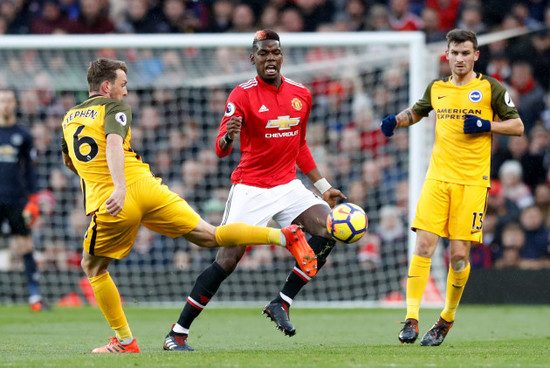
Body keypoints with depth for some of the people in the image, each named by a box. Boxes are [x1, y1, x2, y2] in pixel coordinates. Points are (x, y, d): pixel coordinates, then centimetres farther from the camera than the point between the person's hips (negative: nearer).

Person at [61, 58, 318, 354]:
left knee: (93, 268, 22)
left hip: (111, 207, 2)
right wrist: (120, 187, -30)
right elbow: (114, 143, -17)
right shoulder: (114, 107, 5)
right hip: (145, 190, -2)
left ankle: (125, 341, 16)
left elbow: (67, 161, 37)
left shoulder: (69, 118, 19)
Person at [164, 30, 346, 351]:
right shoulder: (242, 95, -9)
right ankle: (178, 333, -3)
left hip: (288, 185, 5)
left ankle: (282, 303, -8)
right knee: (228, 259, -11)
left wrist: (324, 186, 21)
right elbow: (221, 149, -16)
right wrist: (228, 136, -39)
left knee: (328, 230, -17)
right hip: (250, 188, -5)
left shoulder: (301, 95, 8)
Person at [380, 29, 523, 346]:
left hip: (472, 182, -3)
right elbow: (416, 112, 30)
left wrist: (486, 125, -10)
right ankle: (412, 319, -10)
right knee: (424, 246, -11)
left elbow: (517, 126, 6)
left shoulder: (490, 88, 3)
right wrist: (396, 120, 9)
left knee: (460, 254, -5)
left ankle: (447, 319, 14)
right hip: (438, 177, 3)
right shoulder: (437, 88, 13)